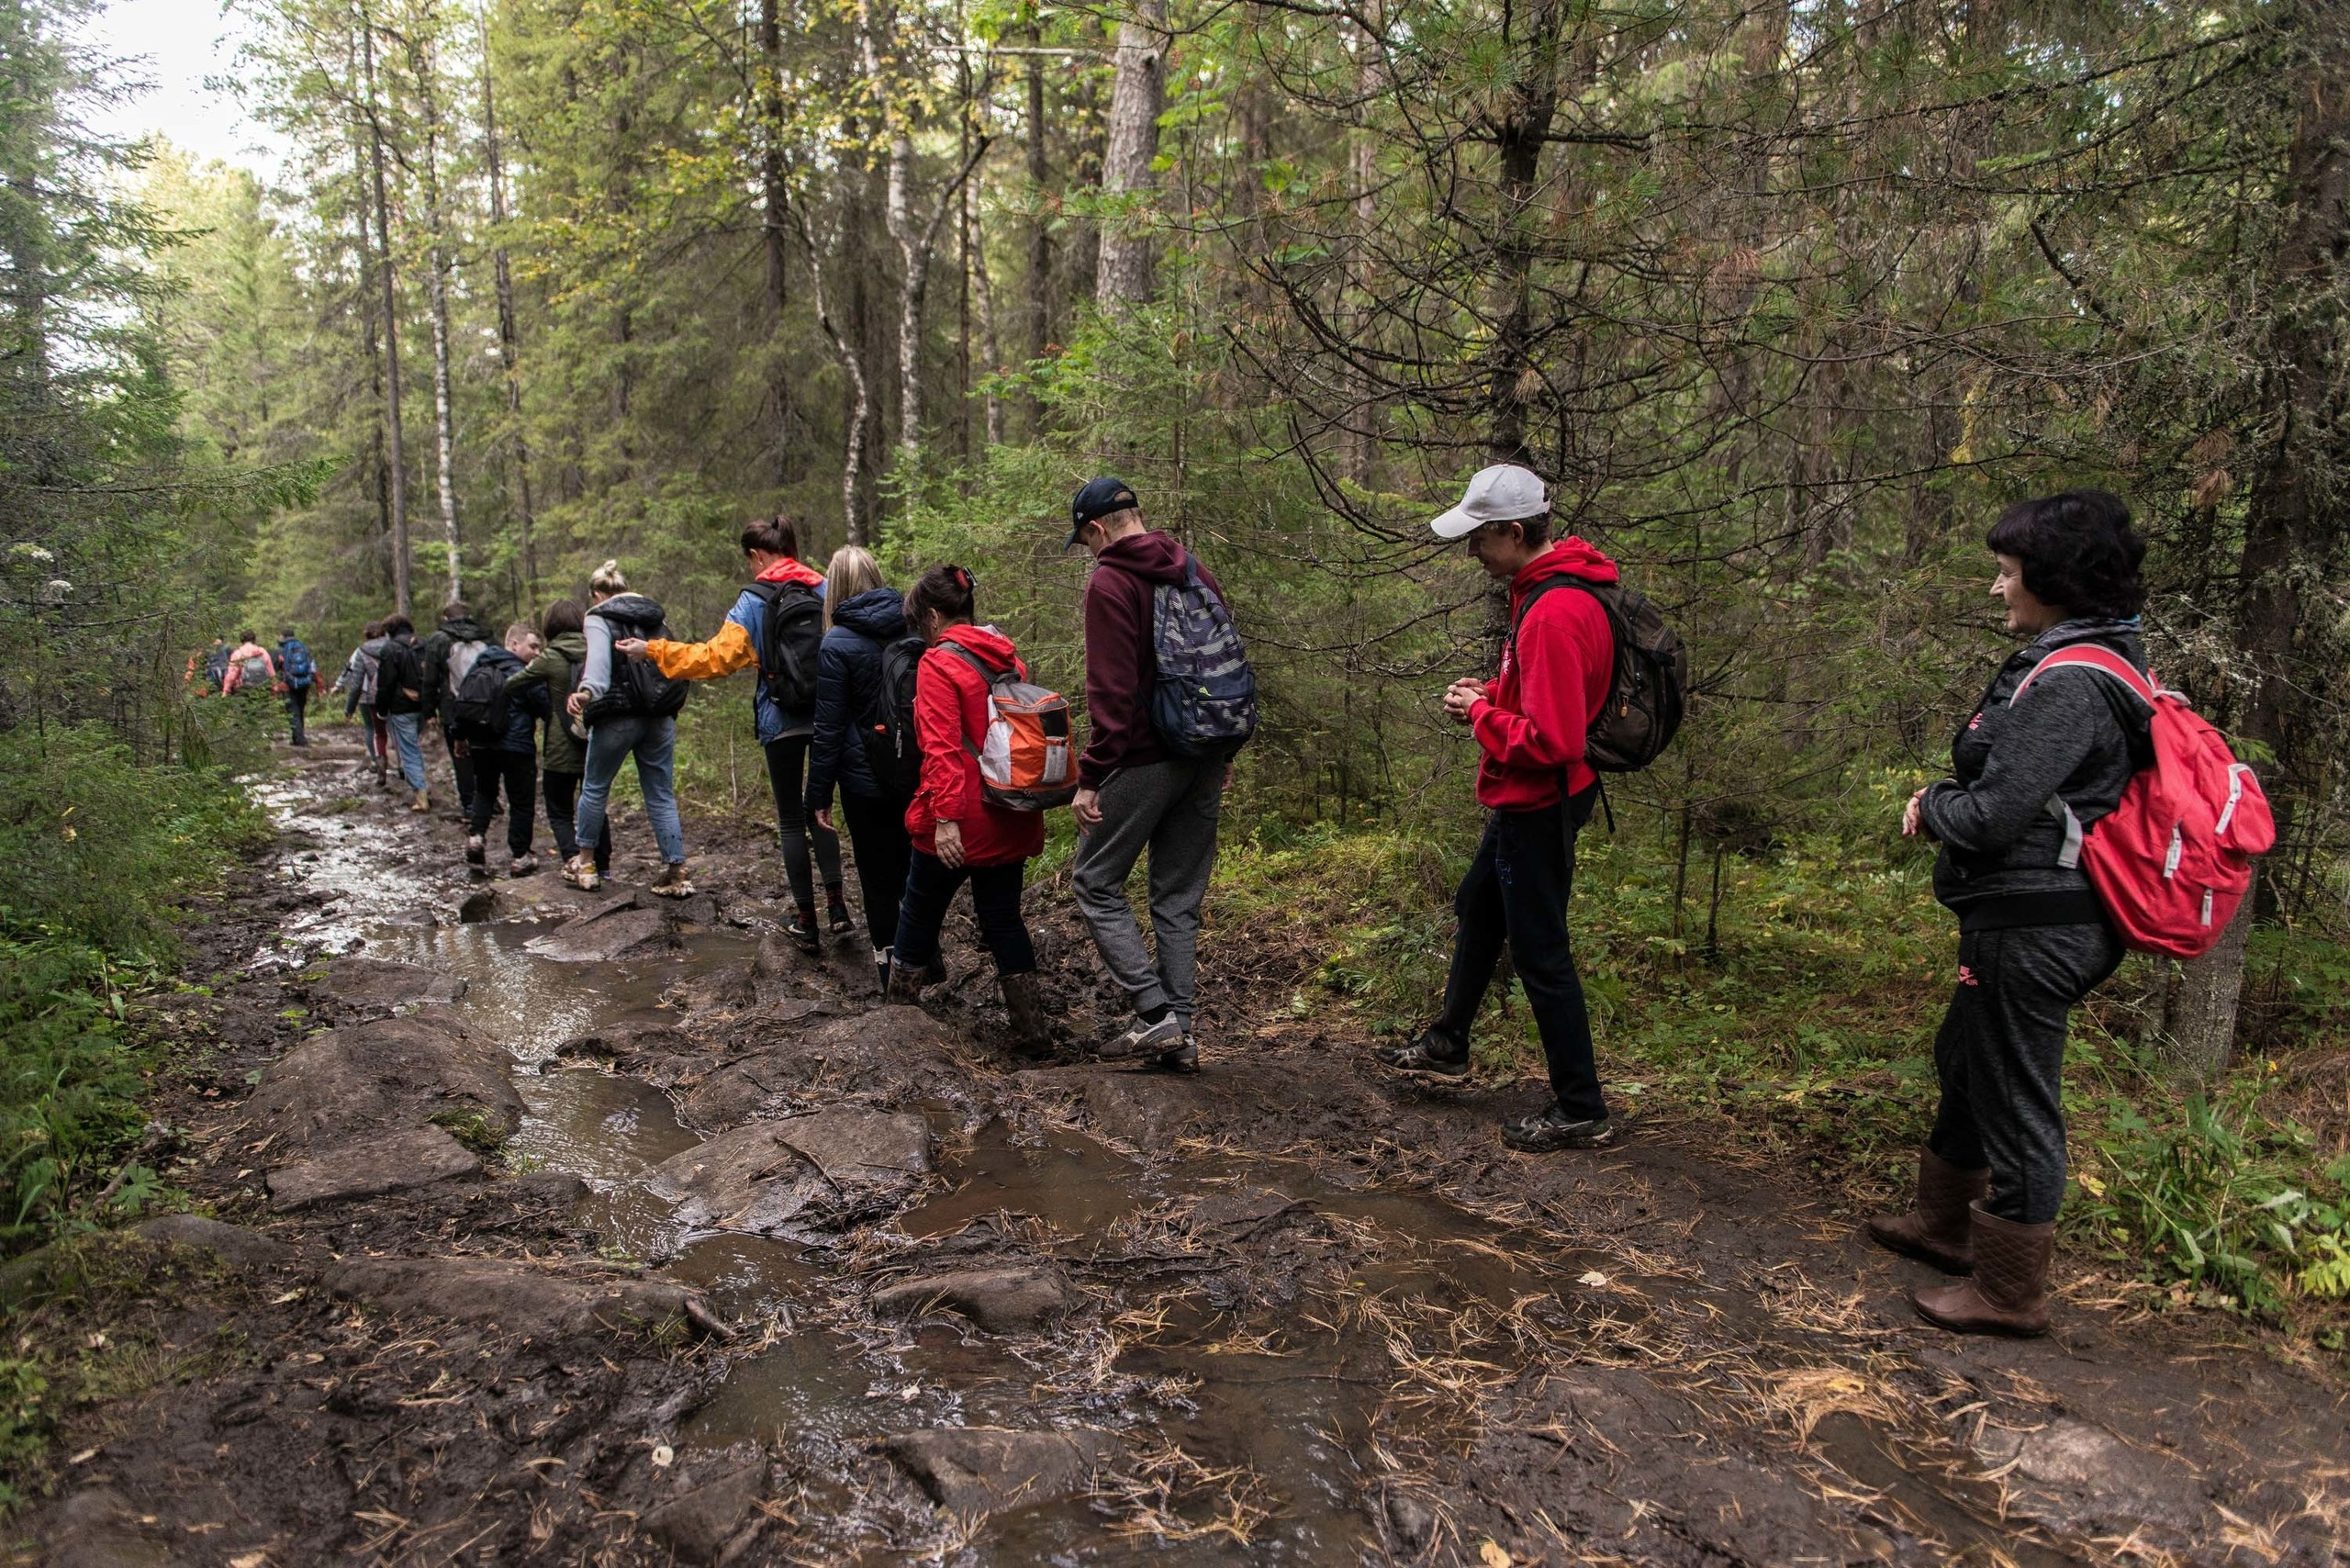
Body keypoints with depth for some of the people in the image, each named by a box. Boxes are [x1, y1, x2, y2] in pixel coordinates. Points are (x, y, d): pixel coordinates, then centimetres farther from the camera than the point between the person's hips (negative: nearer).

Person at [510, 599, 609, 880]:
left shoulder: (550, 658, -10)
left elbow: (511, 684, 0)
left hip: (561, 751, -4)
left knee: (559, 812, 8)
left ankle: (574, 859, -14)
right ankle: (602, 866, 20)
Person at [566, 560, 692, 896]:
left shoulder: (599, 618, -1)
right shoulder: (654, 616, 15)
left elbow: (599, 657, -22)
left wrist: (587, 691, -38)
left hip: (618, 717, -4)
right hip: (661, 717, 5)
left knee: (594, 788, 14)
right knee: (662, 796, 7)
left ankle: (584, 864, 22)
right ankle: (677, 870, 1)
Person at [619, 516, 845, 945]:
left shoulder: (754, 601, -5)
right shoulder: (826, 589, 3)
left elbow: (715, 658, -8)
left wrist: (652, 650, 1)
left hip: (782, 720, -2)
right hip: (827, 717, 3)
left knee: (791, 818, 8)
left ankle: (805, 917, 11)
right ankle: (835, 902, 3)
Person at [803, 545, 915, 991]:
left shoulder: (837, 645, -14)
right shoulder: (909, 623, -1)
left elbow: (829, 729, -13)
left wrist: (818, 795, -5)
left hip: (866, 778, -4)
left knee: (878, 873, 10)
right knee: (915, 863, 19)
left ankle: (888, 963, 19)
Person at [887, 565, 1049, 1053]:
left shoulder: (938, 663, -12)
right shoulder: (1008, 656, 10)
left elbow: (942, 748, -20)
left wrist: (945, 817, -23)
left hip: (961, 821, -6)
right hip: (1011, 819, 6)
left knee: (920, 913, 12)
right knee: (1003, 918, 13)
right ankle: (1031, 1031, 12)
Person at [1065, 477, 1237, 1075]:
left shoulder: (1109, 583, -10)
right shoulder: (1197, 572, 14)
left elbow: (1110, 690, -17)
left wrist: (1091, 776, -14)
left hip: (1144, 758, -7)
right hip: (1206, 759, 7)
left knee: (1096, 883, 5)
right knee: (1179, 898, 12)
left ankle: (1155, 1014, -3)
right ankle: (1181, 1034, 14)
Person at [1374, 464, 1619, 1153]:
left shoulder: (1555, 614, -27)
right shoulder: (1544, 588, 6)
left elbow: (1550, 740, -31)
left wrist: (1481, 715, -16)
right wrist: (1490, 694, 3)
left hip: (1538, 806, -11)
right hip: (1525, 803, 11)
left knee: (1540, 952, 0)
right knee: (1477, 910, 25)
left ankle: (1581, 1111, 13)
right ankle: (1447, 1044, 44)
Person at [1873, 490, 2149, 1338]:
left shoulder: (2069, 685, -22)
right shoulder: (2092, 664, 10)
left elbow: (1992, 818, -25)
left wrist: (1932, 805, -6)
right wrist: (1946, 798, 1)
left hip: (2030, 931, -11)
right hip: (2030, 921, 11)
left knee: (2016, 1105, 4)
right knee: (1965, 1067, 25)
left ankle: (2009, 1292, 20)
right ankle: (1943, 1221, 44)